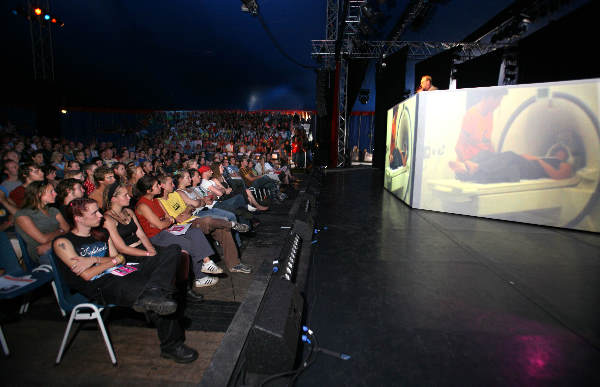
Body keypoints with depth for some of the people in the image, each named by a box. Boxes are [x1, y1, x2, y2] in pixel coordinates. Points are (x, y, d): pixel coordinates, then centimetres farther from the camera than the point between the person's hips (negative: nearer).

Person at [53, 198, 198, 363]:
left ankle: (150, 295, -43)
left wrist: (95, 259, -4)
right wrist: (114, 260, 3)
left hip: (121, 274, 8)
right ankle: (172, 345, -27)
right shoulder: (63, 242, 2)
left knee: (168, 258, -18)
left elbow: (122, 259, 14)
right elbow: (87, 275, -8)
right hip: (102, 286, -7)